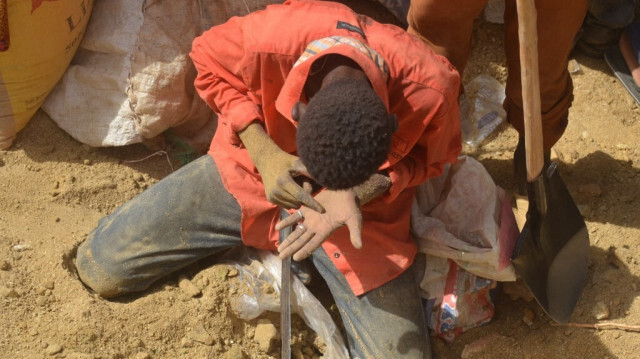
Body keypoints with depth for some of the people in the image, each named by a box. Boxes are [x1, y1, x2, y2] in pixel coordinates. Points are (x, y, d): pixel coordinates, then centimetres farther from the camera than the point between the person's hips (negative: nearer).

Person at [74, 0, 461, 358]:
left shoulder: (429, 89, -34)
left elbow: (426, 158, -10)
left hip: (365, 206, 0)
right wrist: (263, 152, -22)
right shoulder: (266, 40, -35)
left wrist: (359, 193, -30)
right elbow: (210, 64, -9)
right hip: (252, 167, 1)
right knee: (98, 267, -2)